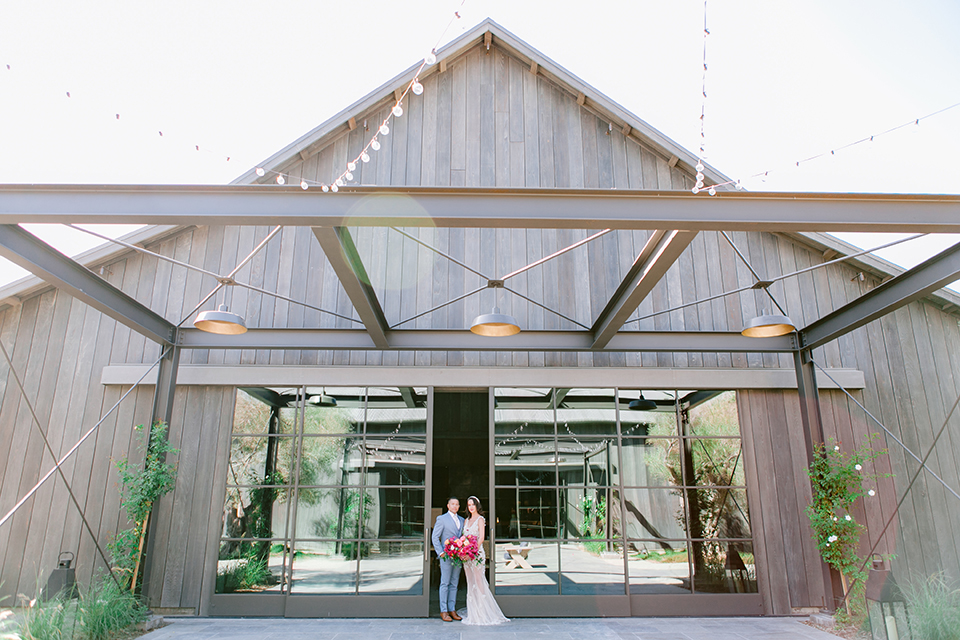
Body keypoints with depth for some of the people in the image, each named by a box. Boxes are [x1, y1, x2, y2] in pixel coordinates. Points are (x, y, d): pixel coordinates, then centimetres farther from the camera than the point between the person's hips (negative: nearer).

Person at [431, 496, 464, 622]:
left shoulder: (462, 520, 15)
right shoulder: (442, 519, -2)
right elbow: (435, 537, -4)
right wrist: (440, 552, -11)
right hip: (446, 555, -5)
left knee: (454, 584, 9)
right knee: (445, 583, -2)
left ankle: (452, 609, 15)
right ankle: (443, 611, 4)